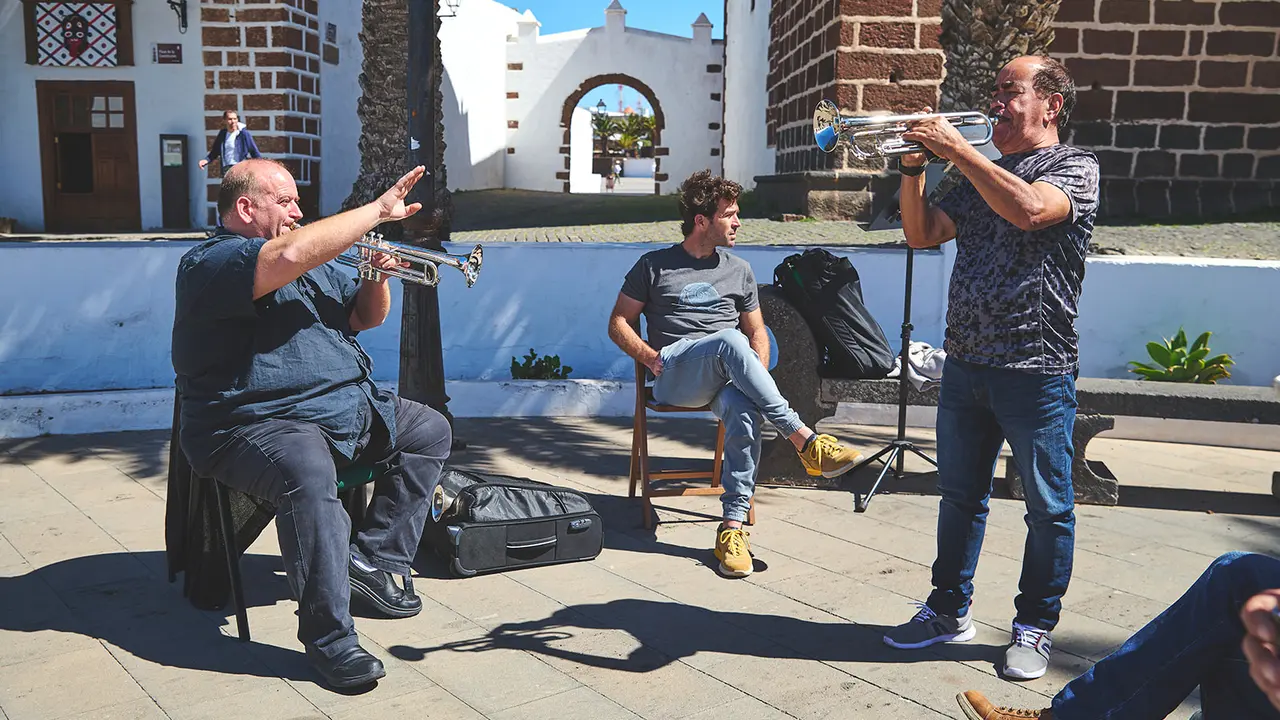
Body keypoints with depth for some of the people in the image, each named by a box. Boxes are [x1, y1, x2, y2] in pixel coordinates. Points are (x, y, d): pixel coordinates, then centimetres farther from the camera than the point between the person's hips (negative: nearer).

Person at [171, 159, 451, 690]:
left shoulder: (314, 266, 19)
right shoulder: (209, 263, -11)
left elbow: (366, 317, 23)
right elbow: (288, 255, -31)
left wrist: (377, 278, -1)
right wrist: (378, 210, -24)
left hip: (351, 406, 10)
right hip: (259, 422, -10)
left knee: (430, 432, 11)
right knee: (309, 474, -38)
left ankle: (371, 562, 7)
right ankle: (328, 636, -26)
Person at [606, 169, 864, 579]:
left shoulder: (738, 271, 22)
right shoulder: (654, 266, 12)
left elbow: (757, 333, 24)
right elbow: (618, 323, 12)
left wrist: (757, 377, 3)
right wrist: (651, 357, -7)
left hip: (726, 379, 3)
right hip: (675, 379, -3)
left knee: (743, 411, -35)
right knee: (728, 340, -36)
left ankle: (733, 528, -36)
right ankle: (805, 441, -36)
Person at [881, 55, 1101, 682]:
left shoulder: (1075, 167, -3)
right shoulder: (980, 174, 17)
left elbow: (1029, 209, -25)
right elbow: (922, 234, 10)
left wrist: (956, 148, -21)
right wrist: (914, 167, -3)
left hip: (1036, 371, -6)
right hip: (965, 364, 6)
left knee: (1048, 509, 5)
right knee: (960, 496, 14)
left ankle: (1034, 627, 20)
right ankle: (949, 611, 27)